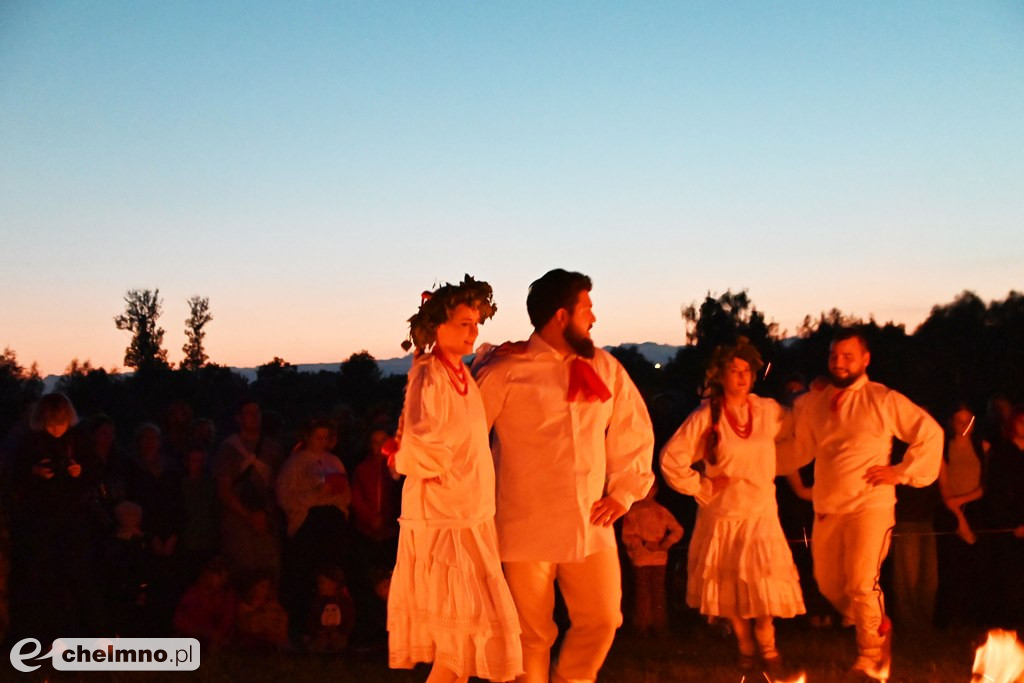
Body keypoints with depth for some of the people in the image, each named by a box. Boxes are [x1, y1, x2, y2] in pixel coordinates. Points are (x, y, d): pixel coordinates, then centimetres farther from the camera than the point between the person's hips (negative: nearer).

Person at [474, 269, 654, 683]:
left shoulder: (604, 367, 8)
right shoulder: (507, 370, -8)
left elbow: (634, 431, 16)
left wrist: (624, 492, 9)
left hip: (591, 525, 5)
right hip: (527, 527, -4)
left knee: (602, 621, 4)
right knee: (533, 633, 3)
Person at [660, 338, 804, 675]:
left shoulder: (769, 411, 0)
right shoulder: (705, 417, -7)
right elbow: (670, 460, -6)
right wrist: (702, 487, -6)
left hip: (761, 512, 1)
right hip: (721, 515, -1)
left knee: (763, 583, -8)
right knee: (730, 587, 7)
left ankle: (767, 648, 9)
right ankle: (745, 647, 25)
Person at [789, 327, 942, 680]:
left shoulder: (883, 399, -4)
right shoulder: (814, 402, 9)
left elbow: (929, 432, -1)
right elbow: (799, 450, 12)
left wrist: (901, 472, -5)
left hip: (870, 505, -5)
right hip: (827, 508, 5)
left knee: (861, 583, -14)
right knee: (830, 584, 11)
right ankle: (878, 628, 37)